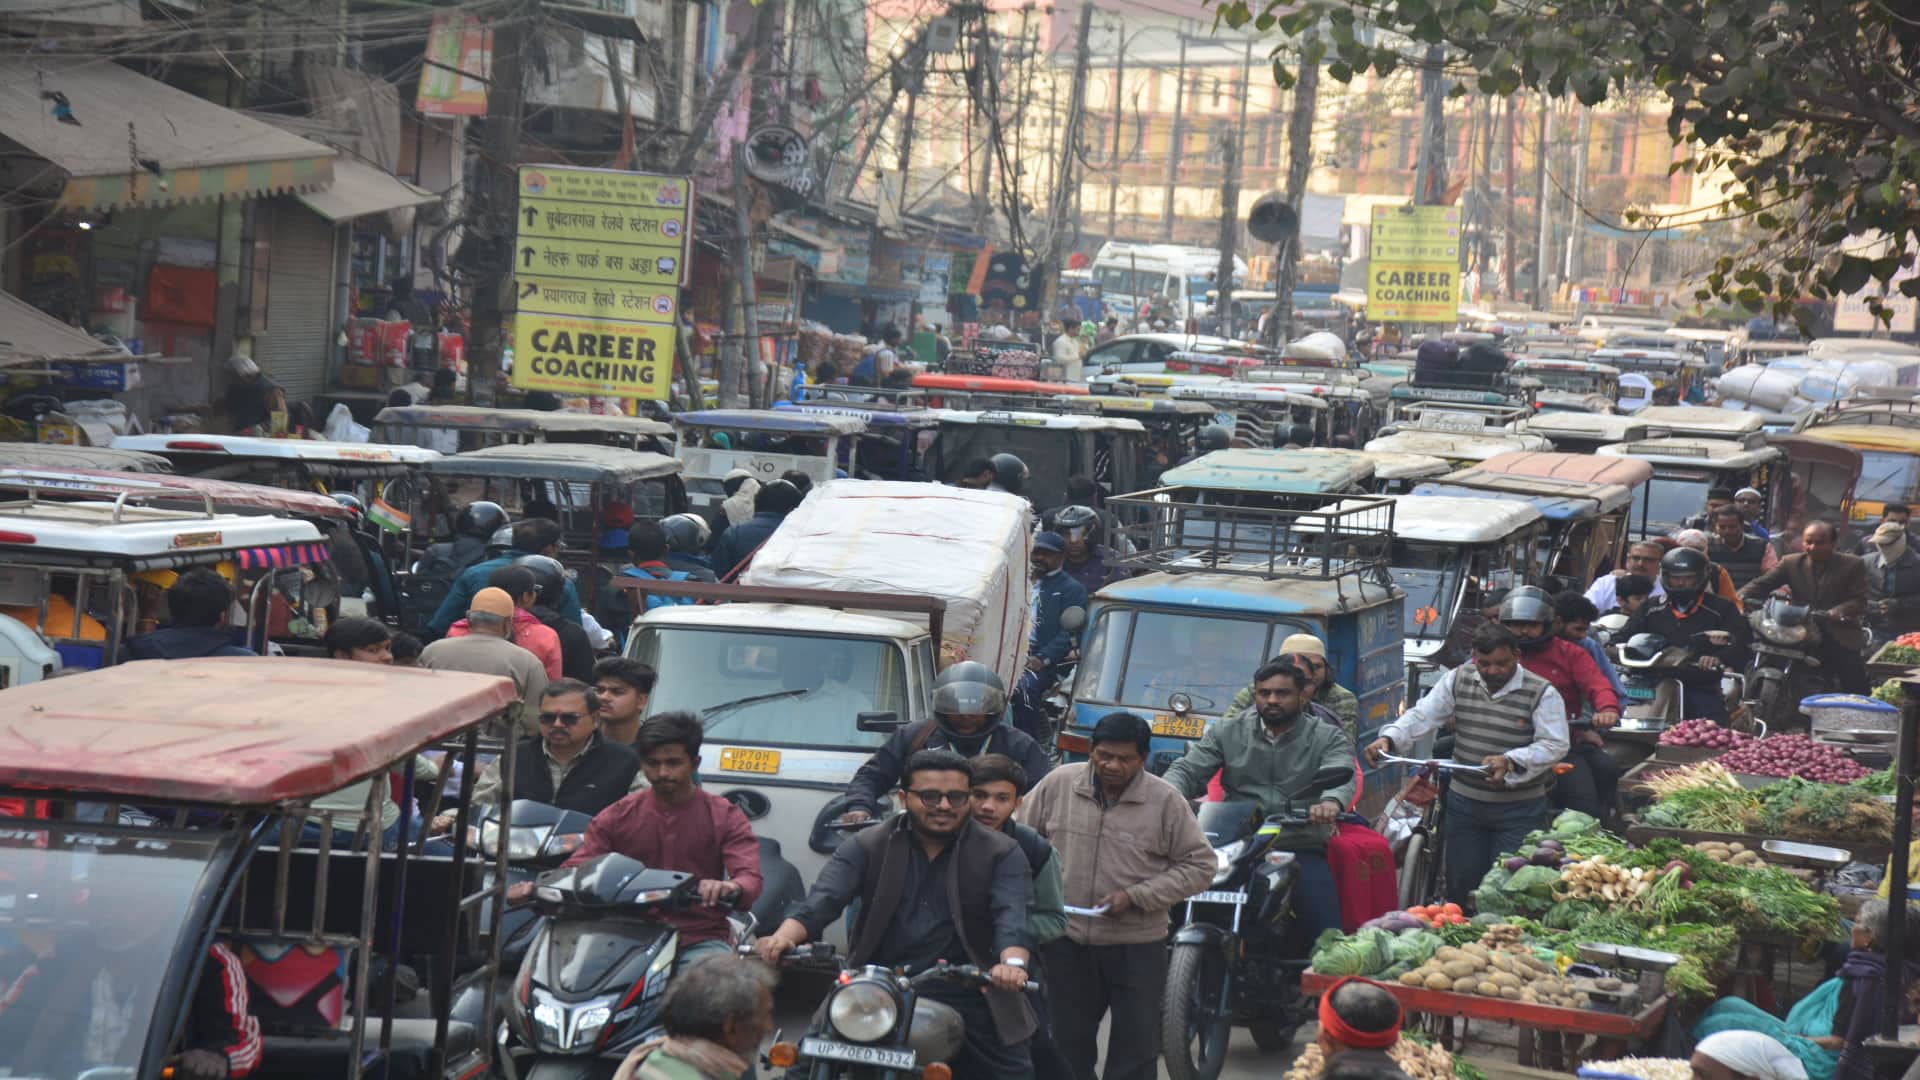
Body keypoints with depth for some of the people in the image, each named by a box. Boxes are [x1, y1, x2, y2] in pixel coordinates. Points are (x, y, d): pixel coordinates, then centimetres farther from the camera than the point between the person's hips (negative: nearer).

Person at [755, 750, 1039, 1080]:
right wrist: (784, 937, -29)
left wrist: (1013, 962, -35)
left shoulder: (1001, 854, 4)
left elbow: (1013, 915, -13)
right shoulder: (866, 848, 7)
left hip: (967, 995, -1)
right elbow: (823, 898, -8)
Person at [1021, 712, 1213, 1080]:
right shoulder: (1059, 784, -1)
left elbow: (1199, 865, -5)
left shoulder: (1165, 800, -7)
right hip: (1067, 942, 2)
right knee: (1069, 1043, 13)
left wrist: (1136, 896, -14)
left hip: (1136, 947, -2)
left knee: (1135, 1050, 1)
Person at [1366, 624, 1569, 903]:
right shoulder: (1458, 680, 3)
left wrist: (1510, 762, -31)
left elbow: (1554, 745, -16)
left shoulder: (1542, 693, -9)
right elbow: (1422, 716, -1)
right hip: (1464, 802, 4)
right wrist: (1388, 738, -19)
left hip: (1518, 809, -4)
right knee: (1460, 885, 10)